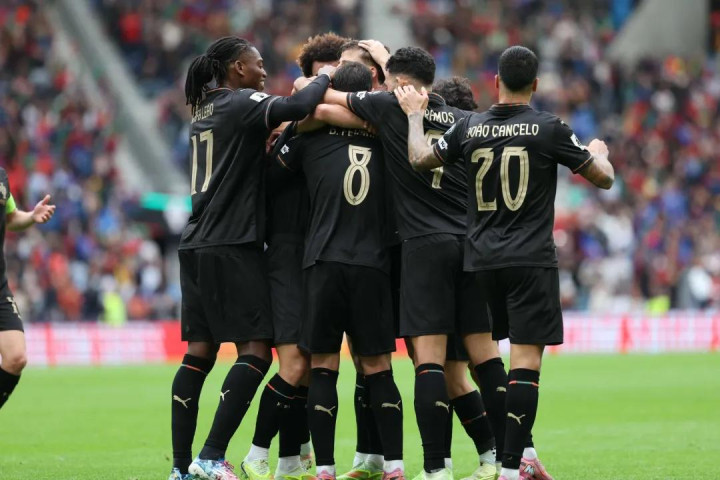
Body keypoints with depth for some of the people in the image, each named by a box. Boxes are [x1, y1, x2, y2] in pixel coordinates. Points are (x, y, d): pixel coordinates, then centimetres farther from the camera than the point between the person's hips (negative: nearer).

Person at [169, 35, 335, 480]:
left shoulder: (206, 110, 18)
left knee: (200, 352, 7)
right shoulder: (240, 103, -8)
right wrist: (325, 77, -5)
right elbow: (296, 108, -21)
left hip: (197, 243, 9)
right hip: (232, 244, -9)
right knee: (256, 351, -7)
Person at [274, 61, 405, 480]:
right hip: (373, 265, 1)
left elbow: (278, 162, 21)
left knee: (323, 367, 3)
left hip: (324, 262, -1)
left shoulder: (311, 135, 3)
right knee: (377, 367, 6)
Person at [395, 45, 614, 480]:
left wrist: (415, 115, 31)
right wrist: (599, 152, 23)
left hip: (481, 261, 4)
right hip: (531, 261, -4)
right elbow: (604, 178, 1)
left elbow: (420, 159, 15)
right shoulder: (549, 130, -6)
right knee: (526, 360, -6)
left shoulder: (469, 128, 2)